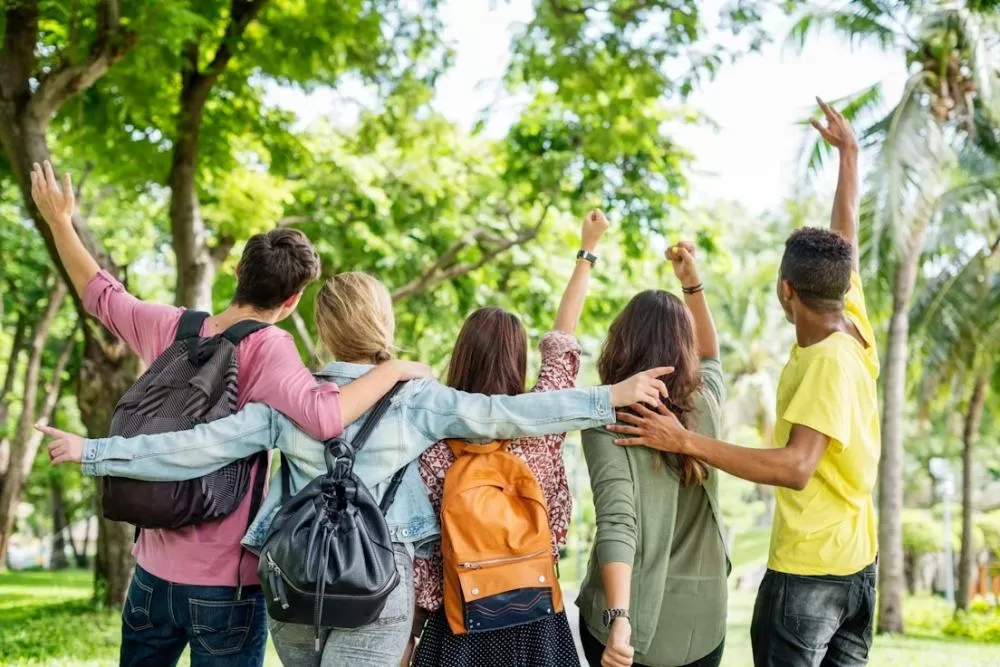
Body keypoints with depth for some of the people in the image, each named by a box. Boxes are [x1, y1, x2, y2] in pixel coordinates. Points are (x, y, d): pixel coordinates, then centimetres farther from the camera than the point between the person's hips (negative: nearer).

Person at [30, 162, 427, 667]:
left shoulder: (171, 329, 0)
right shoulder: (266, 349, -17)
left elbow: (100, 294, 16)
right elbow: (323, 416, -34)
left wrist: (59, 220, 28)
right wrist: (395, 369, -21)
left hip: (154, 571, 6)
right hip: (225, 583, -5)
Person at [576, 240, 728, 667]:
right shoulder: (704, 403, -1)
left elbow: (616, 522, -26)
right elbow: (710, 356, 24)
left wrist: (618, 618, -33)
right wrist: (692, 283, 19)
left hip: (633, 617, -3)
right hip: (701, 619, 3)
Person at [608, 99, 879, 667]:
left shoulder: (828, 362, -22)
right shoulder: (855, 328, 0)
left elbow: (795, 467, -32)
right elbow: (846, 235, 14)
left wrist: (687, 441, -35)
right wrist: (849, 151, 29)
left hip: (807, 568, -8)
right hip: (858, 561, 8)